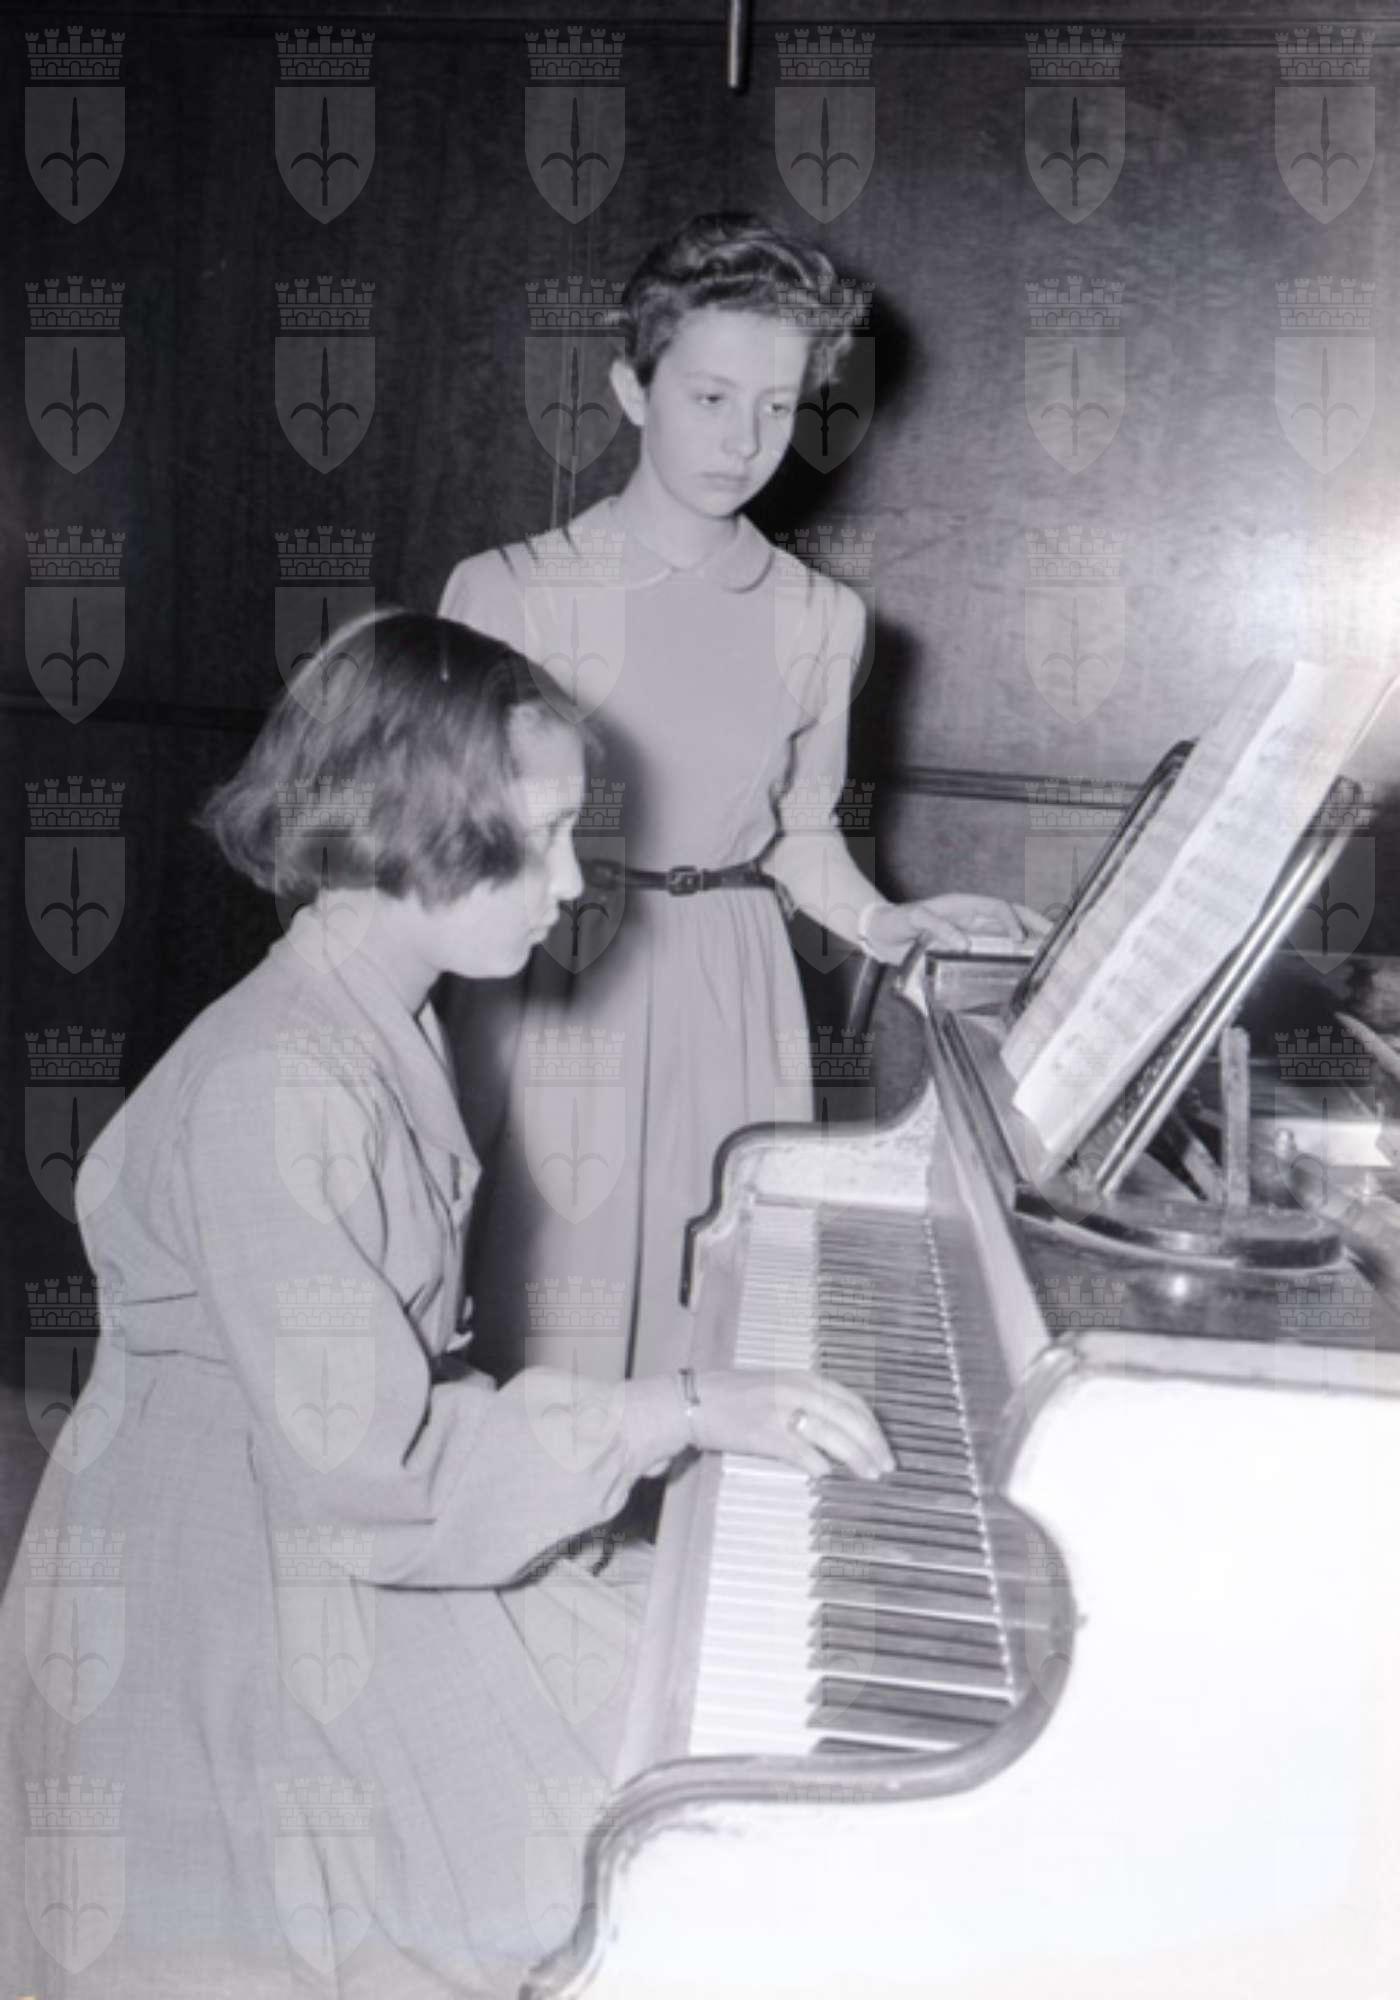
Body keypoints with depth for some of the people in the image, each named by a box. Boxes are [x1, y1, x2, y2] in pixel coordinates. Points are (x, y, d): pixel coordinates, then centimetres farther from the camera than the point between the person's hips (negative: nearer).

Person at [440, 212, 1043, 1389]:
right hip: (555, 1000, -3)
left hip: (734, 1021, 3)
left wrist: (877, 922, 3)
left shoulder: (821, 620, 7)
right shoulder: (511, 591, -3)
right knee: (542, 1374, -1)